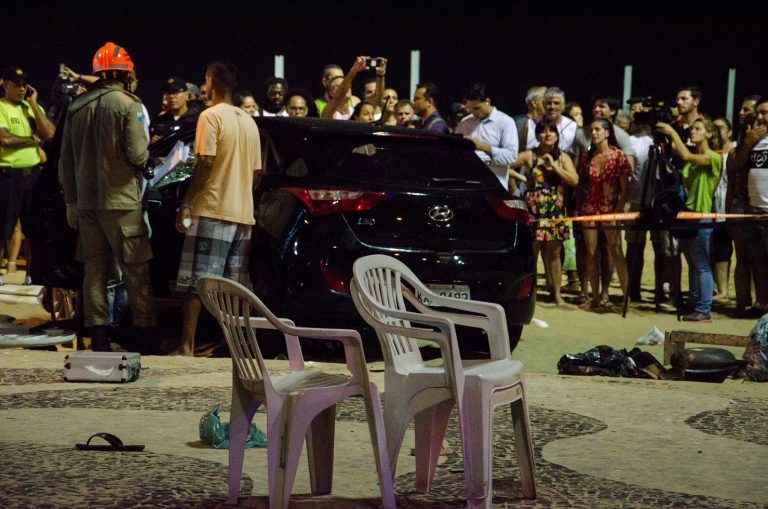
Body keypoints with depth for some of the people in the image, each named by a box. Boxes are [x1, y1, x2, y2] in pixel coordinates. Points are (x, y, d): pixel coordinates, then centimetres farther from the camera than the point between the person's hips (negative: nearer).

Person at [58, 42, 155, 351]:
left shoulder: (77, 107, 7)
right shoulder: (129, 105, -9)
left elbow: (66, 160, 10)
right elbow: (138, 155, -15)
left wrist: (71, 200, 17)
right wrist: (144, 156, 9)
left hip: (86, 200, 5)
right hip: (121, 200, -5)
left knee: (94, 268, 9)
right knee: (135, 269, 2)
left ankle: (98, 335, 9)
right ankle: (145, 333, 4)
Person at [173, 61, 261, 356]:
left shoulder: (211, 116, -7)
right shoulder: (249, 122, 15)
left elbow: (205, 163, -14)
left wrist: (186, 204, -11)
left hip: (211, 209, -7)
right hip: (243, 212, 7)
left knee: (194, 283, -6)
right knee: (238, 285, 9)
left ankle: (186, 347, -9)